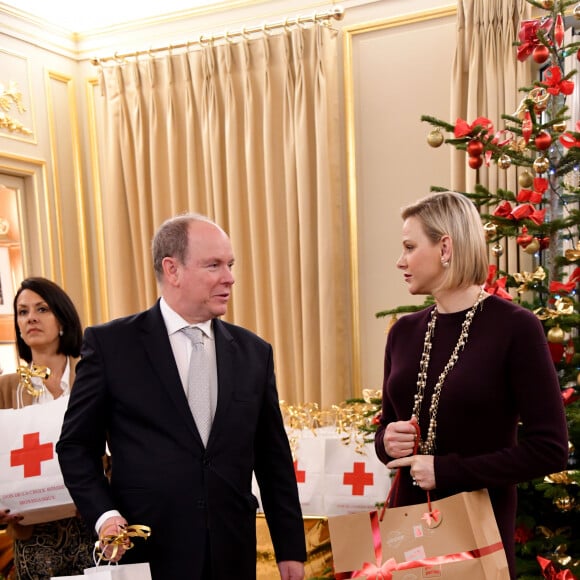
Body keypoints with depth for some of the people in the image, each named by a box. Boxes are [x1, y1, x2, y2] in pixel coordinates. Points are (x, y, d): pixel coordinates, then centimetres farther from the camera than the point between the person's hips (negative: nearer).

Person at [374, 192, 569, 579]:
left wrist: (446, 471, -18)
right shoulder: (405, 332, 3)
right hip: (410, 521, 5)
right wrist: (387, 441, -9)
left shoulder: (515, 327, -13)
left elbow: (550, 448, -15)